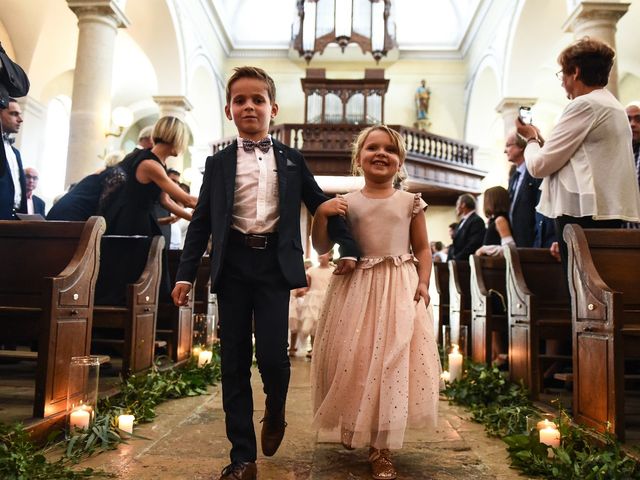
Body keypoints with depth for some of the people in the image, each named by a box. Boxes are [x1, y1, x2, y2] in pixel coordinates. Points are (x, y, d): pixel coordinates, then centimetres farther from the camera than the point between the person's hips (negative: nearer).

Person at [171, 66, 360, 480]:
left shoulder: (291, 160, 10)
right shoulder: (218, 163, 9)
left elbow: (322, 205, 14)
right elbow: (201, 222, 8)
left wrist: (348, 249, 9)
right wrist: (186, 273, 2)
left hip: (275, 264, -1)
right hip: (233, 265, 1)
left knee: (272, 353, -10)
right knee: (234, 361, 4)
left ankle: (276, 412, 27)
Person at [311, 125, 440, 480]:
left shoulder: (409, 202, 6)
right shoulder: (345, 203, 5)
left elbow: (422, 248, 8)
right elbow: (322, 248, 5)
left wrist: (423, 282, -6)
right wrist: (321, 215, -10)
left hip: (400, 288, 0)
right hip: (356, 288, 1)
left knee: (393, 362, -4)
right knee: (353, 360, 4)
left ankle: (380, 447, 8)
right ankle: (351, 427, 32)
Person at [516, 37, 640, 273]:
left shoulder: (585, 105, -9)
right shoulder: (614, 106, 20)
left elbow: (539, 165, -10)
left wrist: (531, 138, 8)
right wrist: (541, 141, 18)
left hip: (584, 214, -10)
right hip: (610, 212, 10)